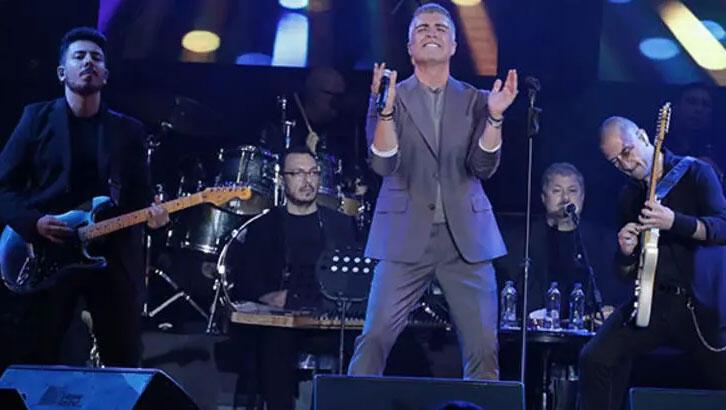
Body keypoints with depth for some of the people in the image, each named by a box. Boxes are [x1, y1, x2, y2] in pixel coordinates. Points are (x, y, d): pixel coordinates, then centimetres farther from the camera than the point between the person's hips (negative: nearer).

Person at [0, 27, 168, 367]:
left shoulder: (129, 130, 11)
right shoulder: (37, 118, 5)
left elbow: (139, 195, 9)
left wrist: (151, 212, -14)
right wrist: (33, 222, -15)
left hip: (112, 258, 2)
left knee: (125, 363, 1)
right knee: (36, 361, 0)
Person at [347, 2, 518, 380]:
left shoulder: (475, 101, 9)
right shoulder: (392, 97, 4)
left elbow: (483, 166, -1)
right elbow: (383, 164, -8)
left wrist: (495, 116, -16)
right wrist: (385, 109, -23)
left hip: (466, 238, 2)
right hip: (406, 237, -2)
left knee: (483, 345, -2)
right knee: (375, 337, -7)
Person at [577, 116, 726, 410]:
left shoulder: (694, 173, 2)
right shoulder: (629, 198, 17)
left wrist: (674, 222, -26)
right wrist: (625, 255, -2)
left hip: (699, 303, -4)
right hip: (651, 304, 4)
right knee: (595, 359, -15)